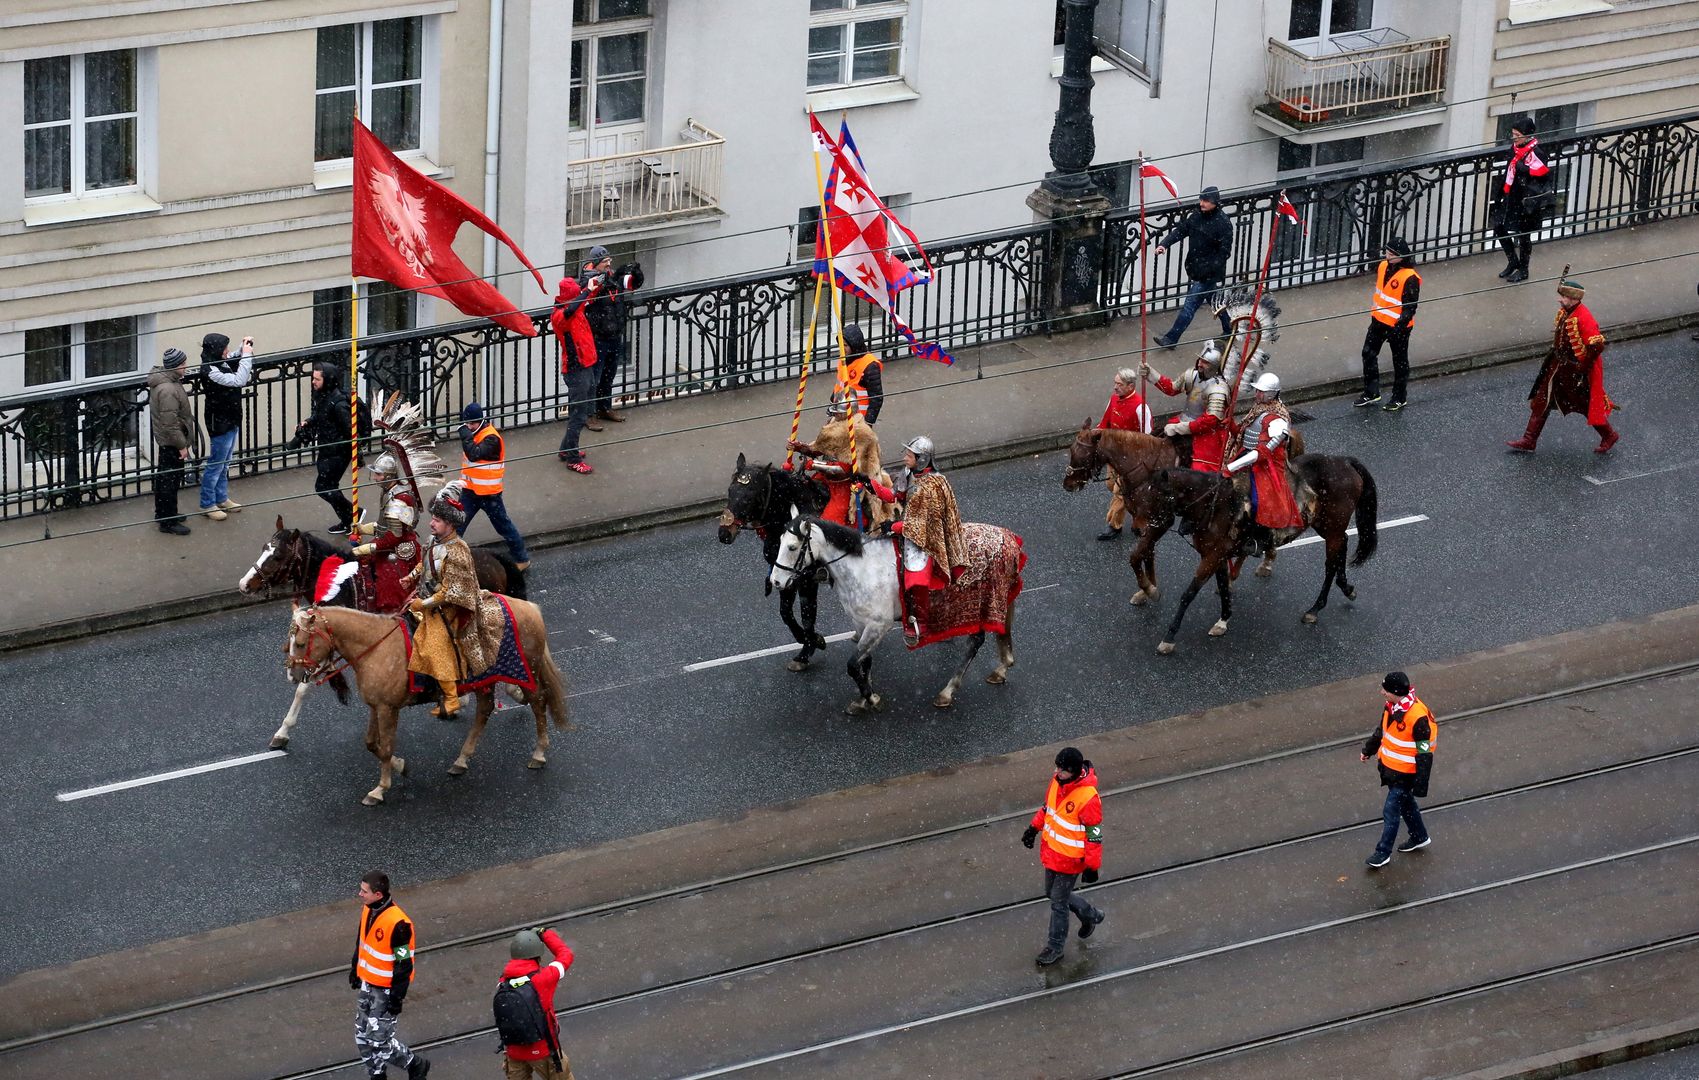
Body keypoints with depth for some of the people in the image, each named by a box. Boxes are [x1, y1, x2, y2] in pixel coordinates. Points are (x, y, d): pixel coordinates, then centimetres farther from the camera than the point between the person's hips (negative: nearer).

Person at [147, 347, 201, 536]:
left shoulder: (162, 379, 4)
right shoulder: (168, 390, -29)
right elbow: (170, 423, -28)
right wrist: (182, 445, -20)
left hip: (164, 440, 10)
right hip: (171, 442, -10)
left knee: (163, 477, 22)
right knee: (171, 480, 0)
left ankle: (162, 514, 36)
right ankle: (168, 522, 9)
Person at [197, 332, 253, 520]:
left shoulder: (221, 363, 0)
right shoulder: (210, 371, -27)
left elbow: (234, 362, 22)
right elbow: (238, 380, -33)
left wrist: (244, 349, 1)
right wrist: (247, 355, -27)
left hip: (231, 421, 9)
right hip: (219, 424, -9)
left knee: (224, 464, 21)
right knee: (215, 465, 3)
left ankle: (221, 499, 34)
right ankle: (207, 504, 15)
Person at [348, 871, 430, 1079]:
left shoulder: (397, 924, -29)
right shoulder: (368, 909, -3)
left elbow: (404, 965, -22)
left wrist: (396, 998, -19)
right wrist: (355, 969, 23)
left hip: (386, 989, -8)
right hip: (367, 983, 8)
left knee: (378, 1040, -3)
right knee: (362, 1036, 14)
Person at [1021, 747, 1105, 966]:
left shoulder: (1087, 797, -30)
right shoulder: (1057, 780, -7)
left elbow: (1094, 834, -22)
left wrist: (1092, 866, -17)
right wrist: (1034, 827, 15)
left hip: (1071, 859, -8)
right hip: (1052, 851, 8)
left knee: (1058, 902, 4)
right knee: (1052, 892, 23)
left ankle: (1055, 947, 22)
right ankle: (1090, 916, 45)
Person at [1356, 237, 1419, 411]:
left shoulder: (1409, 278, -23)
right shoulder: (1383, 267, 1)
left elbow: (1410, 307, -21)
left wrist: (1400, 326, -25)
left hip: (1399, 325, -8)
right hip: (1379, 320, 8)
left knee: (1400, 361, 8)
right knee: (1368, 353, 11)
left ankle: (1399, 398, 21)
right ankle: (1371, 392, 23)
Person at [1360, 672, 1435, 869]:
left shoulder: (1418, 717, -30)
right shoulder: (1391, 707, -5)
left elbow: (1425, 753, -24)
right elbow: (1381, 730, 16)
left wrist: (1421, 784, -21)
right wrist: (1369, 749, 29)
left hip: (1405, 773, -8)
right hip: (1388, 766, 8)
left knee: (1391, 811, 0)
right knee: (1406, 804, 25)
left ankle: (1383, 852, 13)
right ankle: (1419, 837, 44)